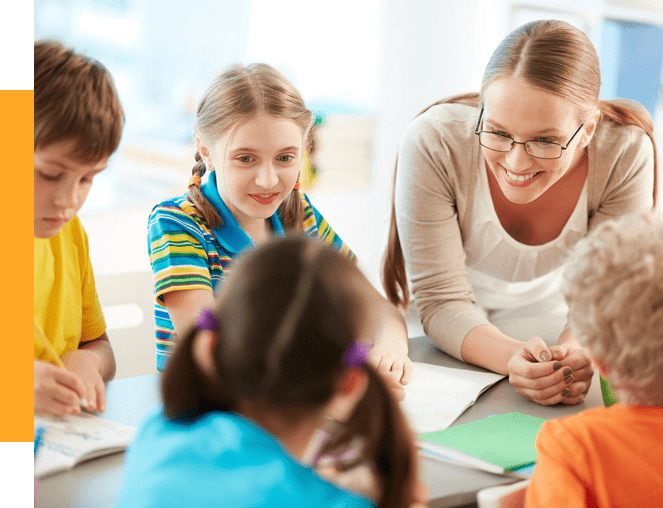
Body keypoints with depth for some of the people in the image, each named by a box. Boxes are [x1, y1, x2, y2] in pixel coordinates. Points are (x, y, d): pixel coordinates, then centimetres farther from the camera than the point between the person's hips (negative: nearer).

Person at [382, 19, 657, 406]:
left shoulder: (627, 155, -22)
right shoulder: (432, 144, -27)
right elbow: (442, 301, -22)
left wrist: (576, 355, -38)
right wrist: (512, 358, -42)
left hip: (556, 327, 1)